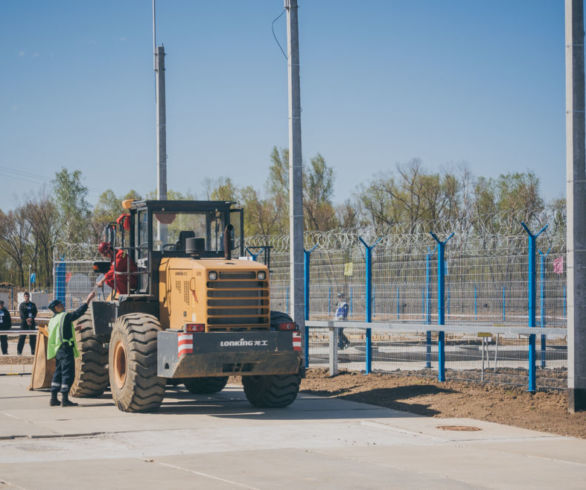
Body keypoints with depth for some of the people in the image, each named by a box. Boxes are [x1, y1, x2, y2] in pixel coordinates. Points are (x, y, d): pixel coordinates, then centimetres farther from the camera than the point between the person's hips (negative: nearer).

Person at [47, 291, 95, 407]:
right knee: (68, 373, -5)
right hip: (66, 350, -9)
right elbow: (79, 312, -11)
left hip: (58, 351, 9)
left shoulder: (52, 320, 14)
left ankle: (53, 398, 14)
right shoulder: (64, 317, -11)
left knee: (58, 373, 14)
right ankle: (65, 399, -8)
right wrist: (88, 300, -6)